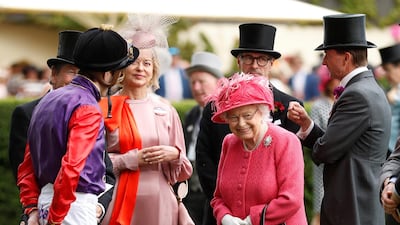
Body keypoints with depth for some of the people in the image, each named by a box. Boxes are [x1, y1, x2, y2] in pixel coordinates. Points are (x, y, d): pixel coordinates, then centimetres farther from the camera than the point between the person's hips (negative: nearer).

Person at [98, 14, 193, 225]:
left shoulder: (166, 110, 9)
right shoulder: (106, 108, 0)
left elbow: (182, 170, 13)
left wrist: (174, 155, -8)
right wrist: (132, 159, -13)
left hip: (160, 202, 3)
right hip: (119, 201, -3)